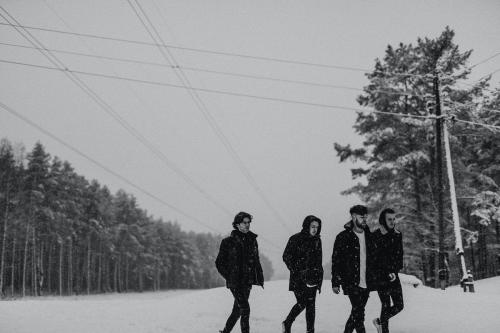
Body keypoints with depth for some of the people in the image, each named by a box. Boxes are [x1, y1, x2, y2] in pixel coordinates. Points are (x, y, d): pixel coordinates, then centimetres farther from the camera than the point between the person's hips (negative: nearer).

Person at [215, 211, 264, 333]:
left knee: (238, 310, 10)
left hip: (247, 282, 5)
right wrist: (229, 277, -7)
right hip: (234, 282, -5)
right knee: (245, 308, -13)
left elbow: (256, 260, 16)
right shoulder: (228, 241, -5)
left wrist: (260, 278, 7)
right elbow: (219, 263, 0)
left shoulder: (252, 240, 10)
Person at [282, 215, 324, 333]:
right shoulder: (295, 239, -5)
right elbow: (286, 257, -5)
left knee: (311, 304, 0)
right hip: (298, 278, -5)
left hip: (312, 277, 5)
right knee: (302, 303, -7)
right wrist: (296, 271, -11)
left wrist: (318, 274, 9)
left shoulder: (317, 240, 10)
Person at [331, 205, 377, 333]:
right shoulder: (343, 237, -6)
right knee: (358, 312, -10)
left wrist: (373, 279, 12)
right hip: (351, 283, -5)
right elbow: (335, 260, -5)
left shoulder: (369, 236, 10)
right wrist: (335, 283, -7)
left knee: (357, 312, 11)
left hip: (366, 283, 6)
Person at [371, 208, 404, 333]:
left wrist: (395, 271, 0)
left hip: (394, 276, 6)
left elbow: (399, 255, 13)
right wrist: (387, 273, -13)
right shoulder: (376, 236, -10)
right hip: (381, 276, -6)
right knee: (386, 306, -5)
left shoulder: (398, 235, 9)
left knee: (399, 305, 4)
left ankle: (379, 321, 25)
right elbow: (375, 258, -11)